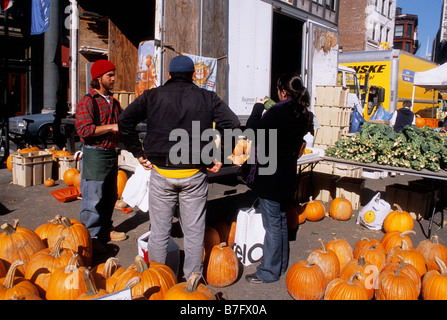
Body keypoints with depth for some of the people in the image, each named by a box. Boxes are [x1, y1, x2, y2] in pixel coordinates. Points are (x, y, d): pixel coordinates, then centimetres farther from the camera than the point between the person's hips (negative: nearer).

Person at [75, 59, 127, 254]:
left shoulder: (113, 102, 16)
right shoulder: (87, 102, -9)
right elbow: (84, 129, -21)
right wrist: (111, 127, -22)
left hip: (111, 153, 8)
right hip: (95, 154, -8)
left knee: (110, 196, 15)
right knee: (93, 197, -3)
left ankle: (105, 230, 29)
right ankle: (90, 236, 9)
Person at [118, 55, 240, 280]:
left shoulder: (152, 96, 5)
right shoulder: (208, 98, 5)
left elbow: (124, 121, -2)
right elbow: (232, 125, -3)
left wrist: (138, 153, 4)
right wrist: (218, 159, 2)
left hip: (161, 173, 0)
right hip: (194, 175, 0)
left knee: (159, 232, 12)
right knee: (194, 232, 12)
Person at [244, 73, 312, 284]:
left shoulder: (278, 112, -22)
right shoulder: (303, 114, 5)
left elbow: (253, 132, -18)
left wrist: (258, 107, -4)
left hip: (270, 175, -9)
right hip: (287, 173, 9)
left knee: (272, 224, 1)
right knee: (280, 220, 20)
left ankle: (269, 272, 14)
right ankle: (281, 265, 35)